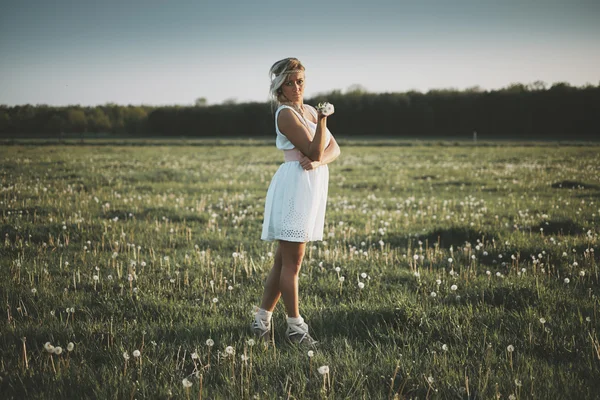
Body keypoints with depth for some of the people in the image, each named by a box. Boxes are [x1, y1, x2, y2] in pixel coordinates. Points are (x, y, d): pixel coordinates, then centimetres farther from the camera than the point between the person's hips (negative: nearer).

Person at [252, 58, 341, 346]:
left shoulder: (309, 110, 15)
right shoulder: (286, 113, -10)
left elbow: (334, 149, 7)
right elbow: (314, 151, -17)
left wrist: (318, 161, -12)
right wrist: (322, 120, -26)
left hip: (312, 188, 9)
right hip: (295, 186, -9)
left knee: (284, 260, 11)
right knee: (292, 262, -3)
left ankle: (262, 319, 18)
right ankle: (295, 326, 3)